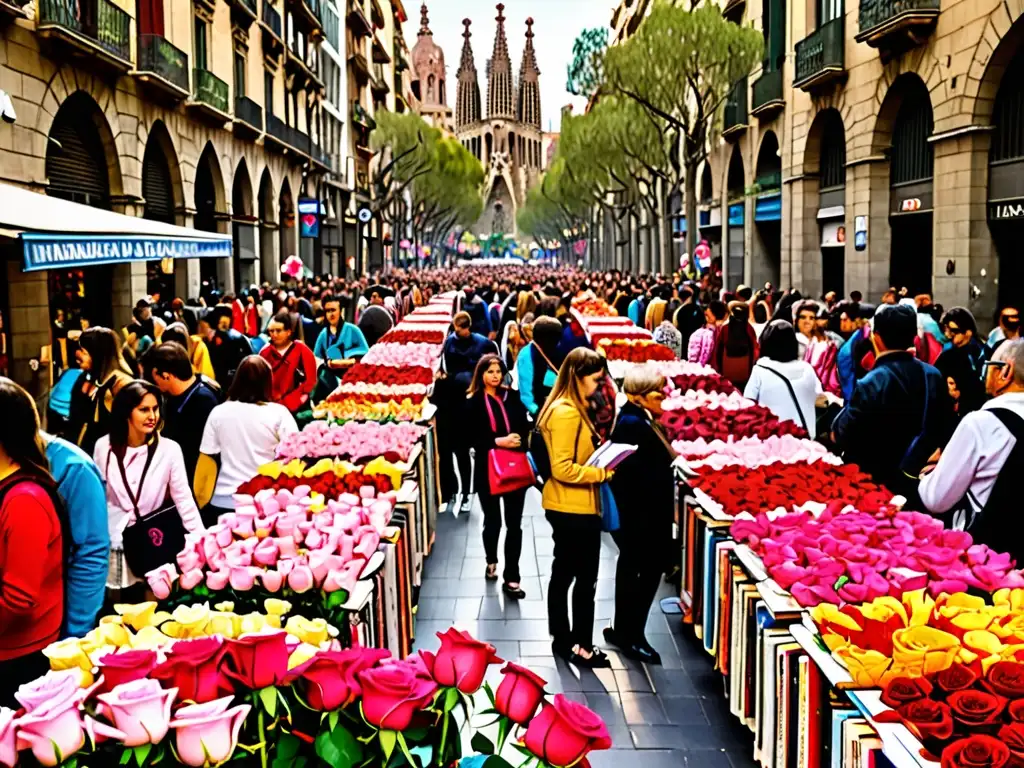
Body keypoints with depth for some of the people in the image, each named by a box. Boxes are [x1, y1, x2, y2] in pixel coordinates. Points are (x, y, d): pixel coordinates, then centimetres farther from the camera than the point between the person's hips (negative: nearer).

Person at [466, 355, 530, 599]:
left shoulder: (512, 397, 5)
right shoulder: (472, 403, -3)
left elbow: (524, 428, 6)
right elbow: (472, 439, -10)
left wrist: (519, 440, -15)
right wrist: (498, 442, -21)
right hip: (488, 470, -2)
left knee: (514, 524, 1)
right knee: (492, 521, 13)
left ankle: (511, 578, 6)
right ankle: (491, 561, 40)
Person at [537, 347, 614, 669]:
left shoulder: (571, 408, 11)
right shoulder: (566, 413, -21)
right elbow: (563, 469, -24)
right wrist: (603, 473, -20)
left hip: (569, 508, 10)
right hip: (574, 510, -10)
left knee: (564, 573, 17)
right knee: (585, 579, 2)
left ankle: (562, 639, 28)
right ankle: (578, 644, 13)